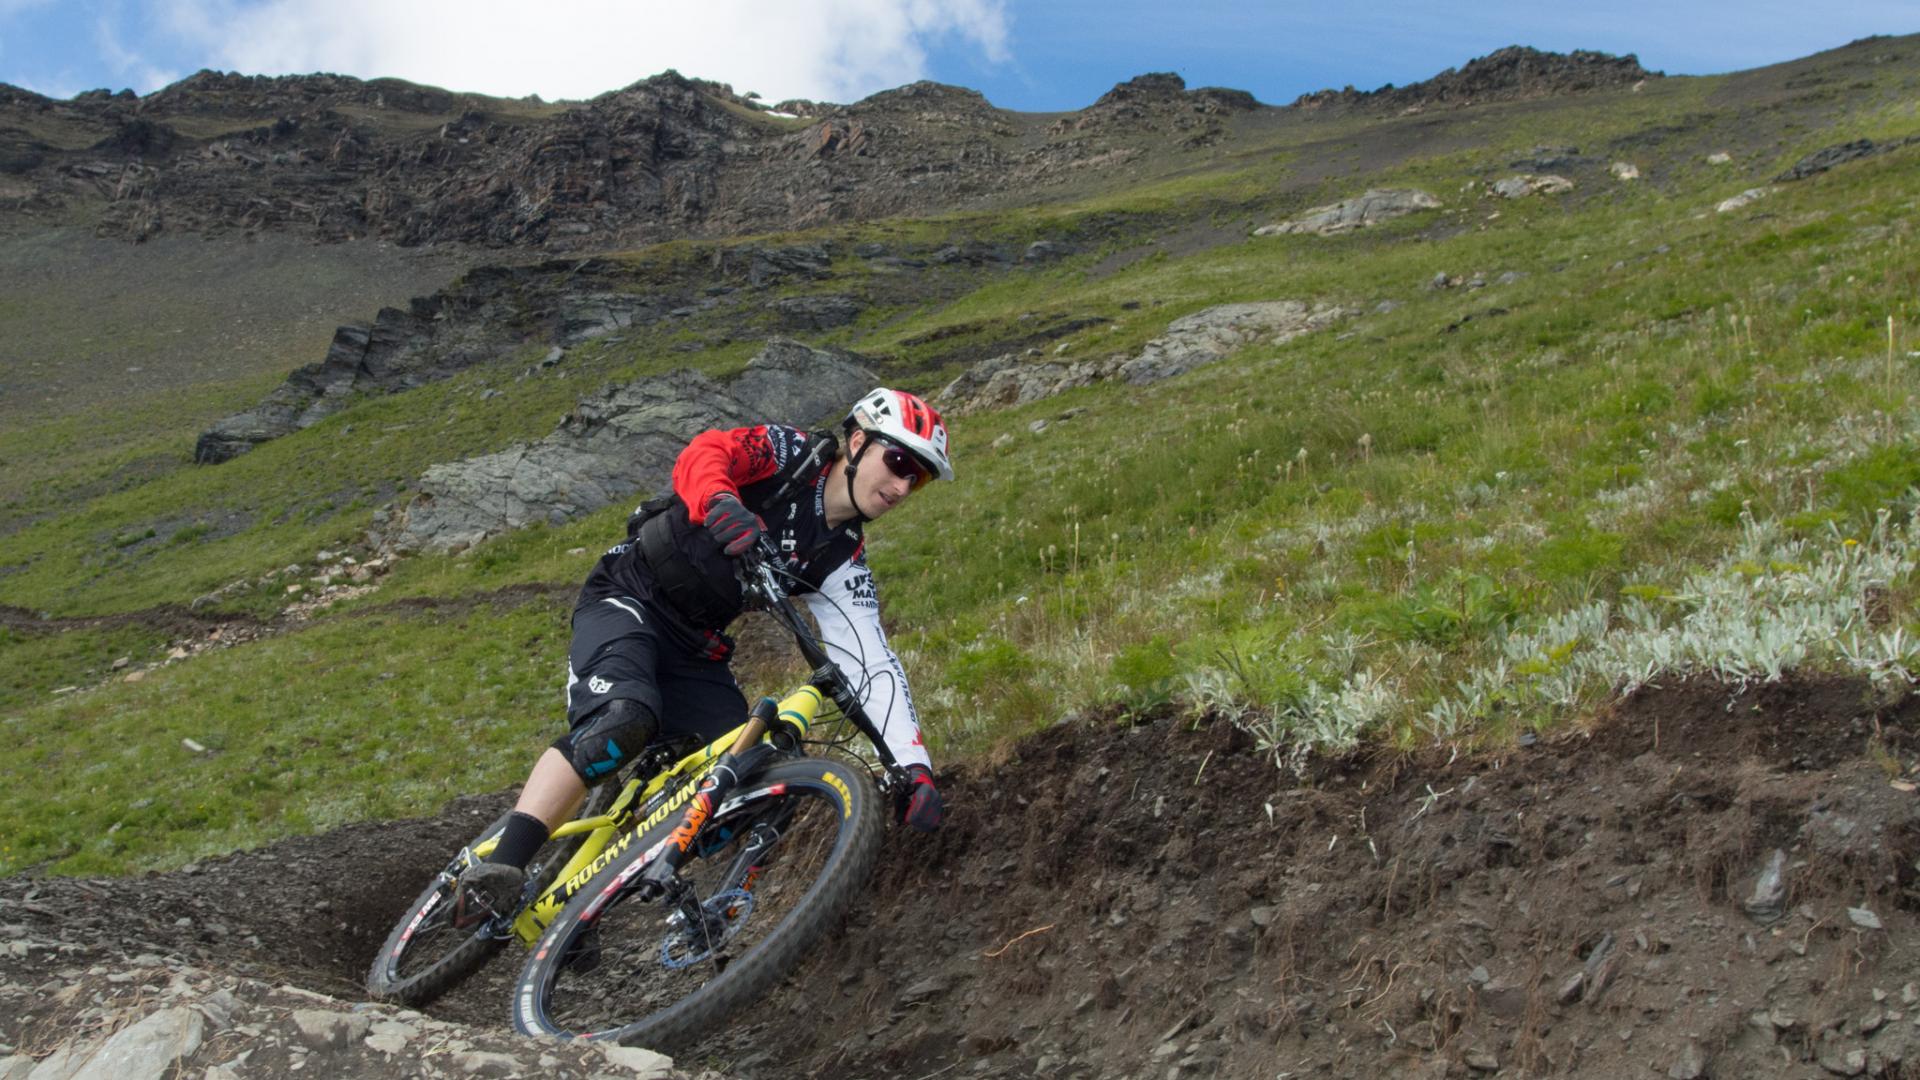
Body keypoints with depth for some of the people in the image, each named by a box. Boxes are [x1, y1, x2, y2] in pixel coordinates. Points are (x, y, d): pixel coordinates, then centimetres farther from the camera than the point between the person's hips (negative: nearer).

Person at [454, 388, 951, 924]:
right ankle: (496, 872, -32)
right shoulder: (790, 452, -9)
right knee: (624, 720, -33)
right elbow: (700, 456, -26)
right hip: (628, 600, -6)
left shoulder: (842, 563, 1)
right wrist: (721, 503, -50)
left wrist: (915, 766, -18)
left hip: (694, 649, 6)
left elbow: (875, 666, -5)